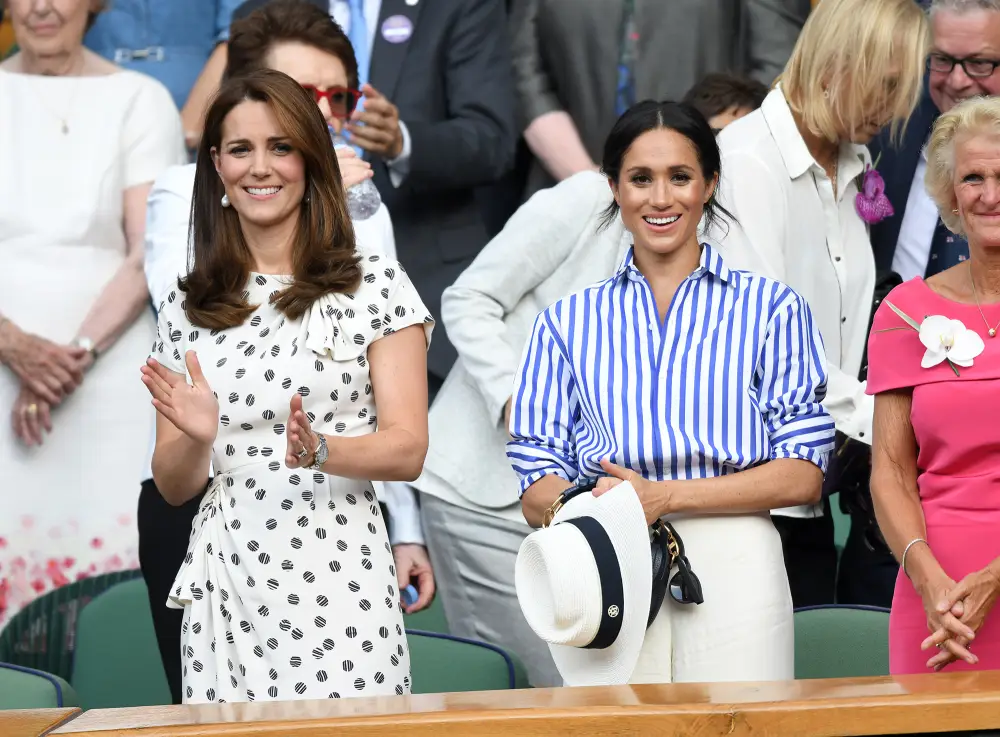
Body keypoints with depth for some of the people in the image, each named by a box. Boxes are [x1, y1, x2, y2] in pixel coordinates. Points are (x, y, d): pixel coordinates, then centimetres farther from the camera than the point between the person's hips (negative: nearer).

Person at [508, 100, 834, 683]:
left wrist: (664, 496, -10)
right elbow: (537, 494, 8)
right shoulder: (568, 321, 15)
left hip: (734, 575, -1)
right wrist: (597, 505, -15)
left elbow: (803, 475, 0)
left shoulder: (772, 308, 9)